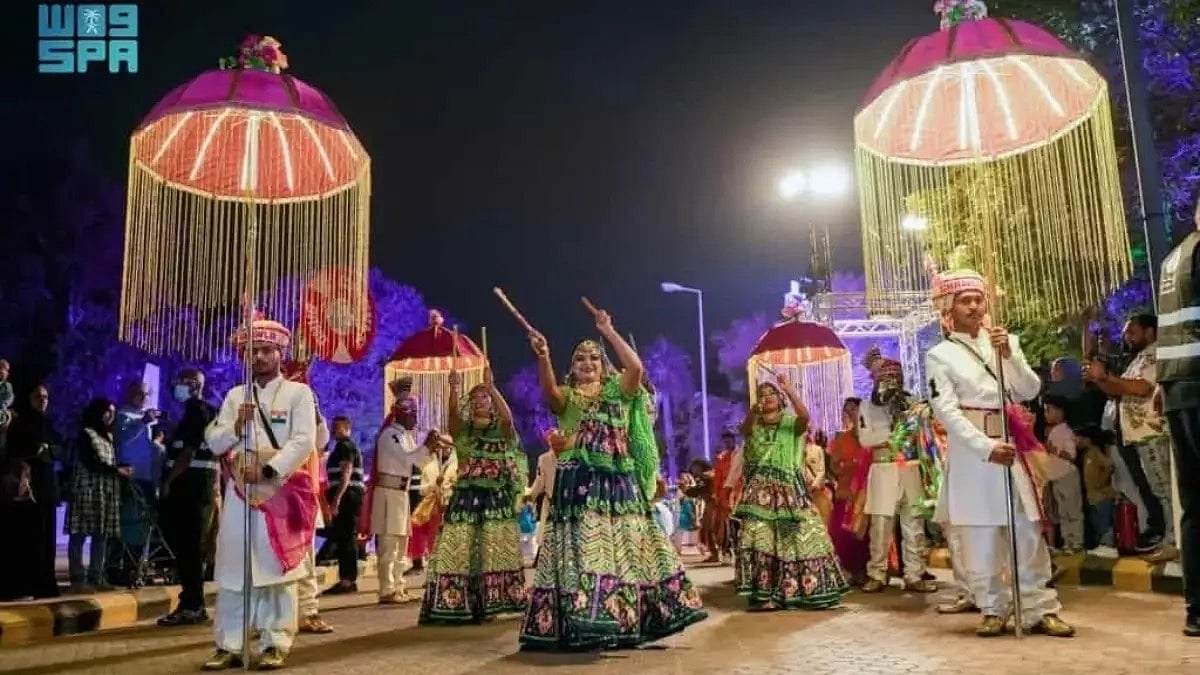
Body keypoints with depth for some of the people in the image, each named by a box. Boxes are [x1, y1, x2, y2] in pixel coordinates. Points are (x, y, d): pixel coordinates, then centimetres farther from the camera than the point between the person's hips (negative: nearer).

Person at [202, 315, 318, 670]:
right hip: (239, 491, 4)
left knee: (277, 569, 0)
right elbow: (213, 441, 10)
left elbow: (304, 442, -9)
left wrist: (268, 470, -18)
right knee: (232, 570, 4)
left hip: (281, 491, -4)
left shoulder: (298, 393, 2)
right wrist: (237, 426, -9)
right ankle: (228, 645, 12)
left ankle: (275, 644, 8)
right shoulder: (235, 395, 15)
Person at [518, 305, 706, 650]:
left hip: (618, 481, 1)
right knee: (581, 549, -6)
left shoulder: (618, 391, 12)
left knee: (625, 547, 4)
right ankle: (581, 623, -3)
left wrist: (609, 332, -6)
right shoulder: (567, 397, 10)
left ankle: (626, 619, 14)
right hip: (578, 482, -1)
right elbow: (549, 390, -15)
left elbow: (636, 367, -9)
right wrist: (543, 357, -33)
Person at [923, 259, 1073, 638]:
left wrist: (1009, 356, -12)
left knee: (1028, 532, 4)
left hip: (1009, 443, 3)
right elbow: (946, 410, -10)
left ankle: (1040, 609, 12)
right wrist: (986, 447, -20)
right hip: (970, 450, -3)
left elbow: (1031, 391, 4)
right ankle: (994, 609, 13)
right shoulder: (939, 355, -1)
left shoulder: (1005, 341, 11)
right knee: (981, 537, 1)